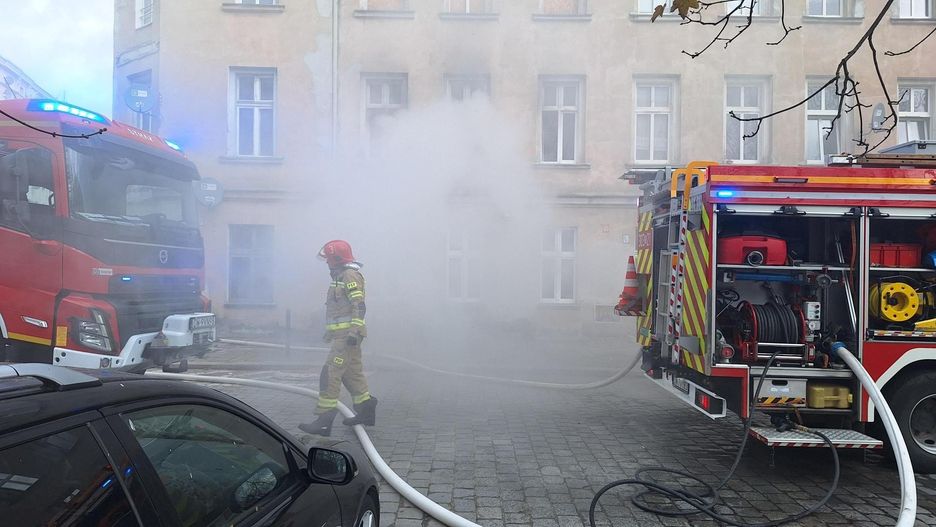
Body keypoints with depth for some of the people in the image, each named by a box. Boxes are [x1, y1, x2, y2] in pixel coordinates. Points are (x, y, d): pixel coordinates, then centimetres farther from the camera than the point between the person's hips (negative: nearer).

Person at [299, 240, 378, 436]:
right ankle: (366, 411, 25)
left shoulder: (350, 275, -12)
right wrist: (330, 331, 30)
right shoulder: (342, 276, 21)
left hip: (347, 335, -11)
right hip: (342, 335, 11)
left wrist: (354, 331, -27)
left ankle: (324, 420, -11)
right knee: (352, 372, 16)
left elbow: (359, 305, -21)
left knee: (331, 374, -12)